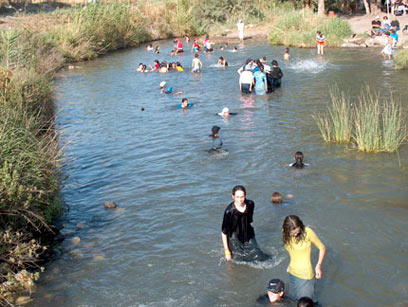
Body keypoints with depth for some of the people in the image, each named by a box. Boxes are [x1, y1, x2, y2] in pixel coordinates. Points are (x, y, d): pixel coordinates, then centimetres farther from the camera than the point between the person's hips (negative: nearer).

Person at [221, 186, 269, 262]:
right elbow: (224, 232, -14)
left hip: (249, 239, 4)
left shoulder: (250, 205, -9)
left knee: (259, 259, -1)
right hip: (235, 241, -4)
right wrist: (226, 251, -12)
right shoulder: (229, 211, -22)